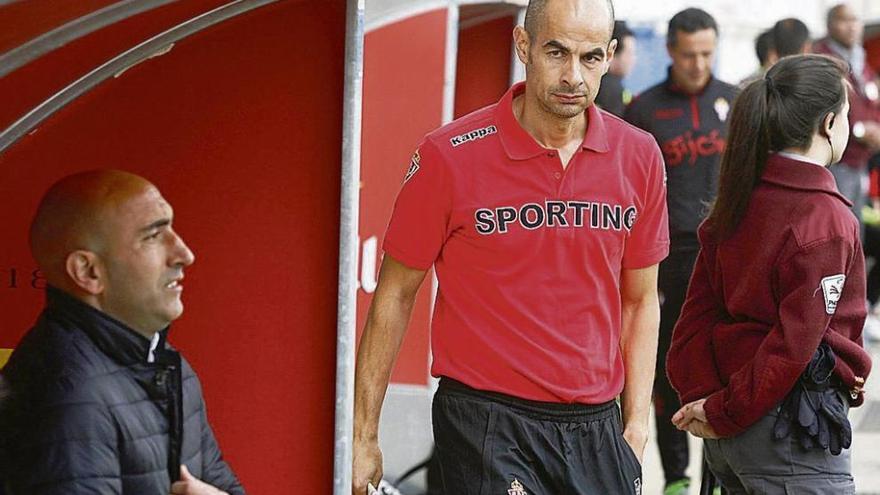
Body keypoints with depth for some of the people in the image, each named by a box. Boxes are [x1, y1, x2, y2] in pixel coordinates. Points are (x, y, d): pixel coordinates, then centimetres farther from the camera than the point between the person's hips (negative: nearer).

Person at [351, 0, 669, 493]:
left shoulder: (639, 156, 2)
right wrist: (364, 436, -1)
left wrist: (636, 425, 6)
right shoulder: (449, 156, -9)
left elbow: (640, 300, 12)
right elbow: (395, 295, -1)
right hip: (486, 422, -4)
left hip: (597, 428, 4)